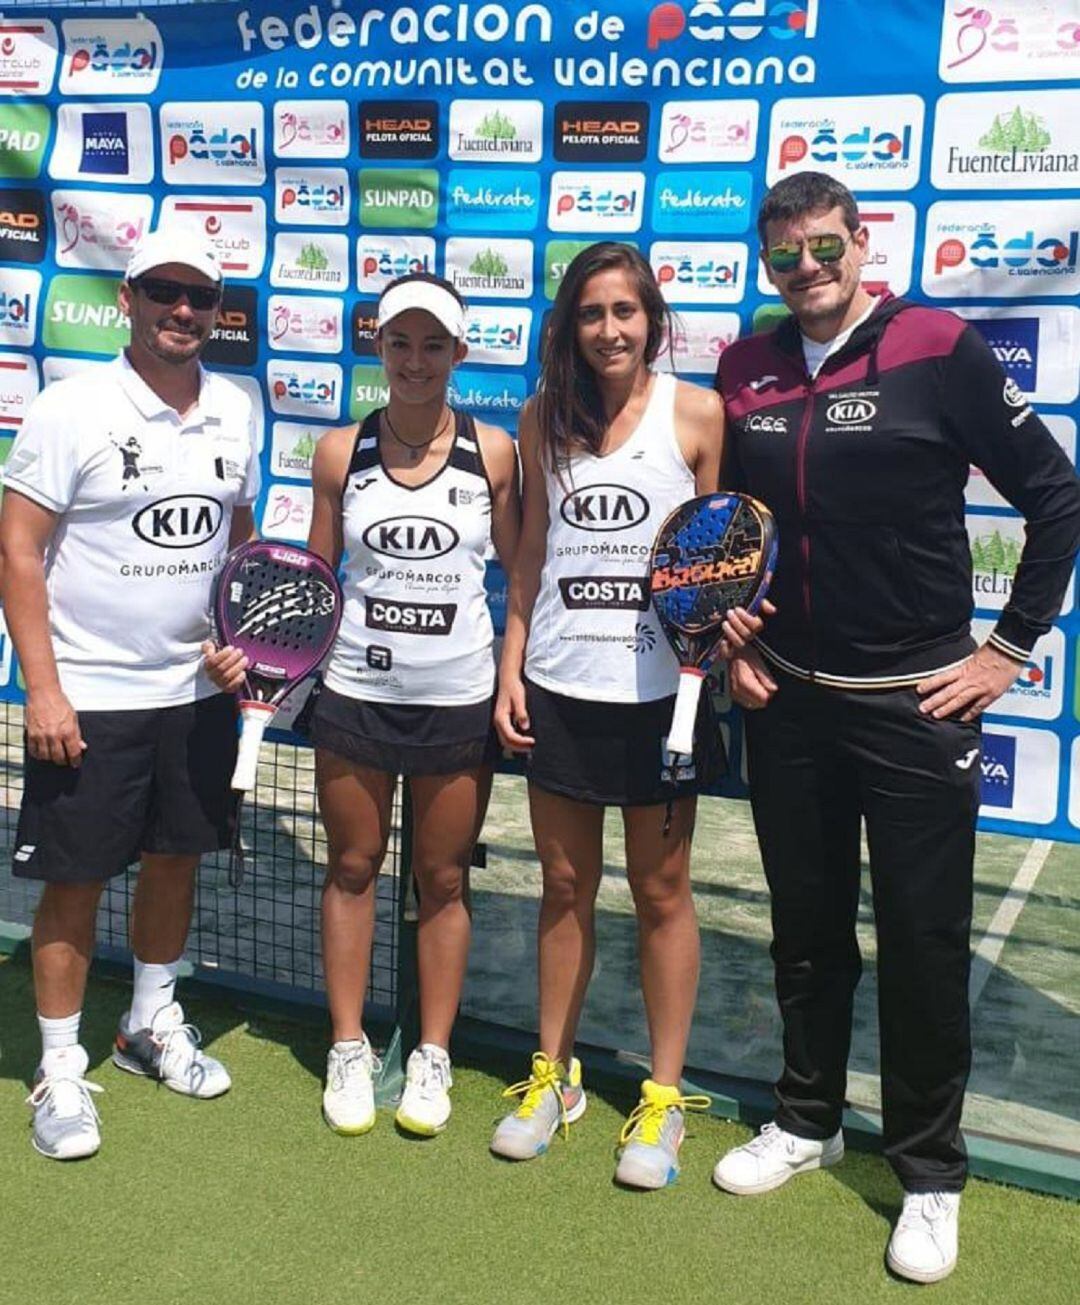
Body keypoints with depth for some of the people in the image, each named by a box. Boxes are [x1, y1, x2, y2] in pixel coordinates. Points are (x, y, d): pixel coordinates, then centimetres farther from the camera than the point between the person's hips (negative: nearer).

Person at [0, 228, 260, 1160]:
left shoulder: (234, 410, 5)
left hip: (198, 689, 5)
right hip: (89, 697, -5)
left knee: (176, 859, 16)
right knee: (76, 881, 3)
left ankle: (152, 1024, 36)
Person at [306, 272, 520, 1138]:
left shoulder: (492, 452, -2)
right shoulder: (341, 453, -1)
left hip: (460, 699, -1)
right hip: (356, 693, 1)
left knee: (443, 880, 10)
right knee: (352, 869, 11)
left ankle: (433, 1056, 25)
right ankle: (349, 1049, 26)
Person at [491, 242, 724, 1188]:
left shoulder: (695, 415, -3)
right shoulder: (546, 418, 7)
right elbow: (533, 551, 11)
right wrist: (511, 666, 5)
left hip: (660, 689, -3)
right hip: (560, 687, 3)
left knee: (661, 891, 7)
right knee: (566, 886, 13)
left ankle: (663, 1096, 21)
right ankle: (554, 1076, 29)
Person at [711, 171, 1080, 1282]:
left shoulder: (939, 352, -9)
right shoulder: (745, 372, 5)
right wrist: (731, 643, 9)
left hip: (917, 703, -4)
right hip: (786, 700, 4)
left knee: (923, 942, 6)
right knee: (806, 928, 16)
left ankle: (931, 1173, 23)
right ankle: (807, 1119, 36)